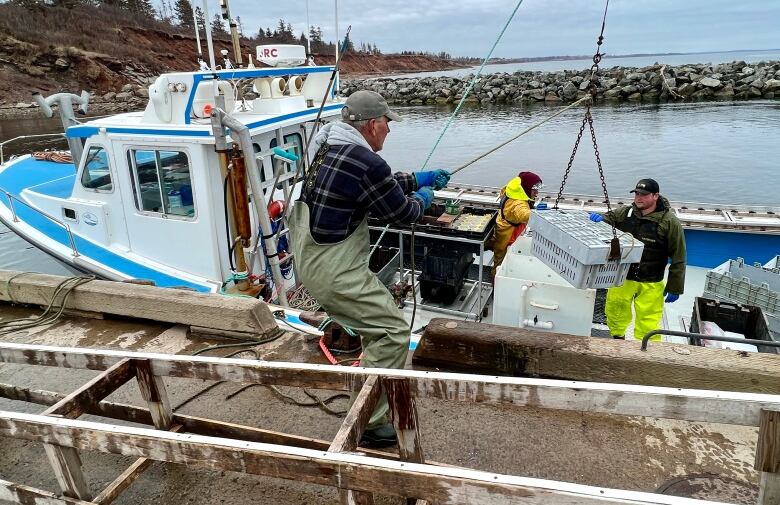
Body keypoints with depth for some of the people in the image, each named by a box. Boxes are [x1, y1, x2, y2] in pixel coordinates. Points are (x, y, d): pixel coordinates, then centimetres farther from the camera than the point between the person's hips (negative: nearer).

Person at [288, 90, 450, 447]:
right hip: (334, 272, -10)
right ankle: (368, 424, 3)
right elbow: (402, 212, -8)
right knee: (393, 331, -4)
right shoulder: (365, 162, -21)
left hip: (308, 259, 10)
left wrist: (418, 179, 26)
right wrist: (422, 199, 13)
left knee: (378, 311, 27)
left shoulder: (329, 146, 9)